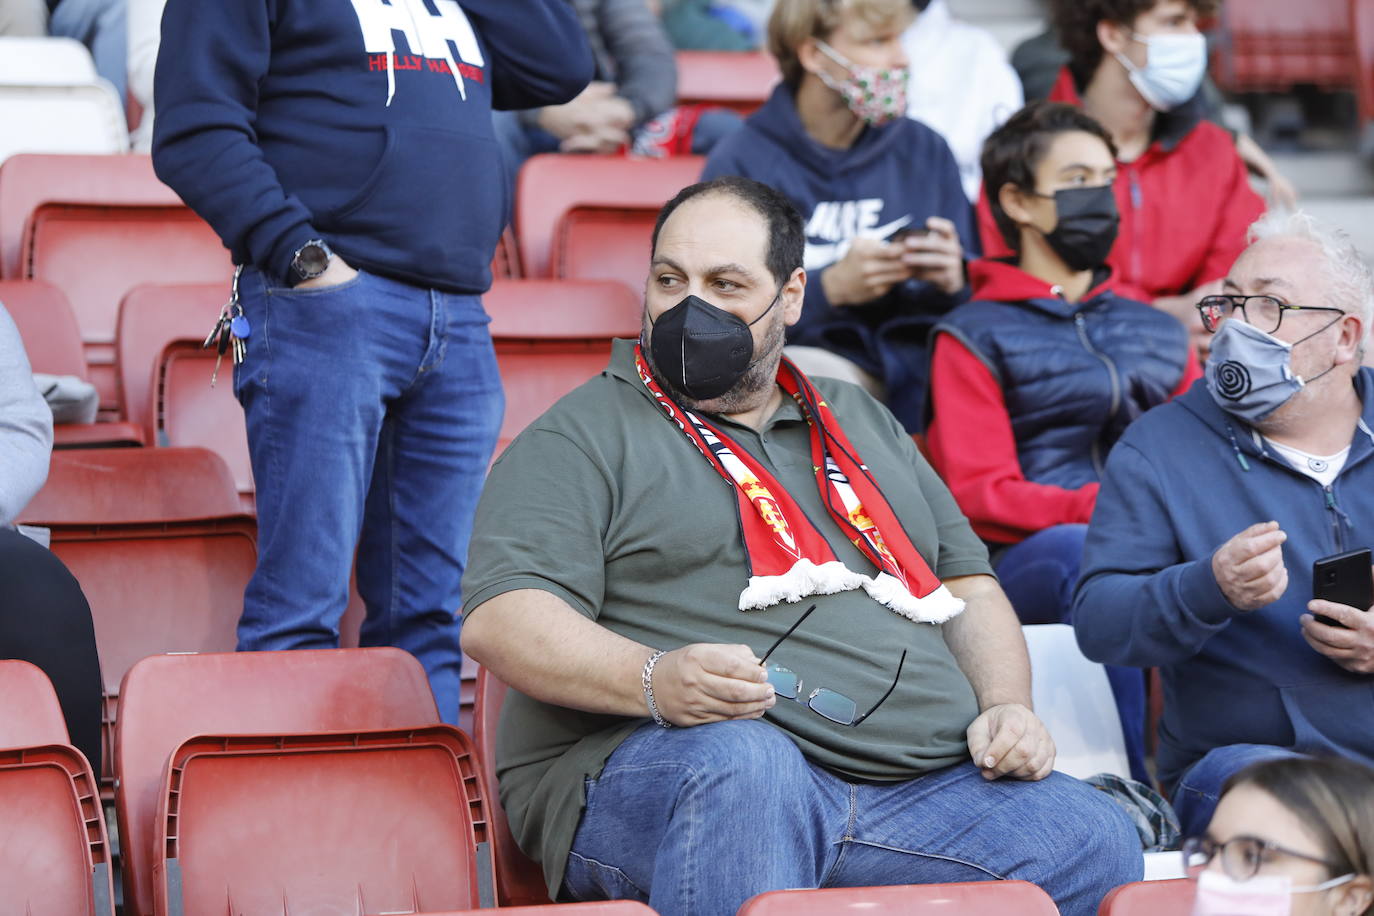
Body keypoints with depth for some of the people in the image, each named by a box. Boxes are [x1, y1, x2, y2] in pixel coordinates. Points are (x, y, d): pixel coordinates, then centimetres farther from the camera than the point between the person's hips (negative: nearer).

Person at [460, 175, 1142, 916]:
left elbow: (968, 587, 29)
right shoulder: (583, 437, 8)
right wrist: (655, 680, -25)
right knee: (742, 765, -40)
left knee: (1096, 843, -20)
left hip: (918, 787, 5)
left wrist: (1007, 708, 8)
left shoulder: (860, 423, 28)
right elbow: (500, 619, -6)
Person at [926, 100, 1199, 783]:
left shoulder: (1158, 332, 28)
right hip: (1026, 559, -4)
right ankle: (1138, 787, -36)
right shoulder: (975, 336, 11)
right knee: (1088, 552, -38)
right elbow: (978, 497, -2)